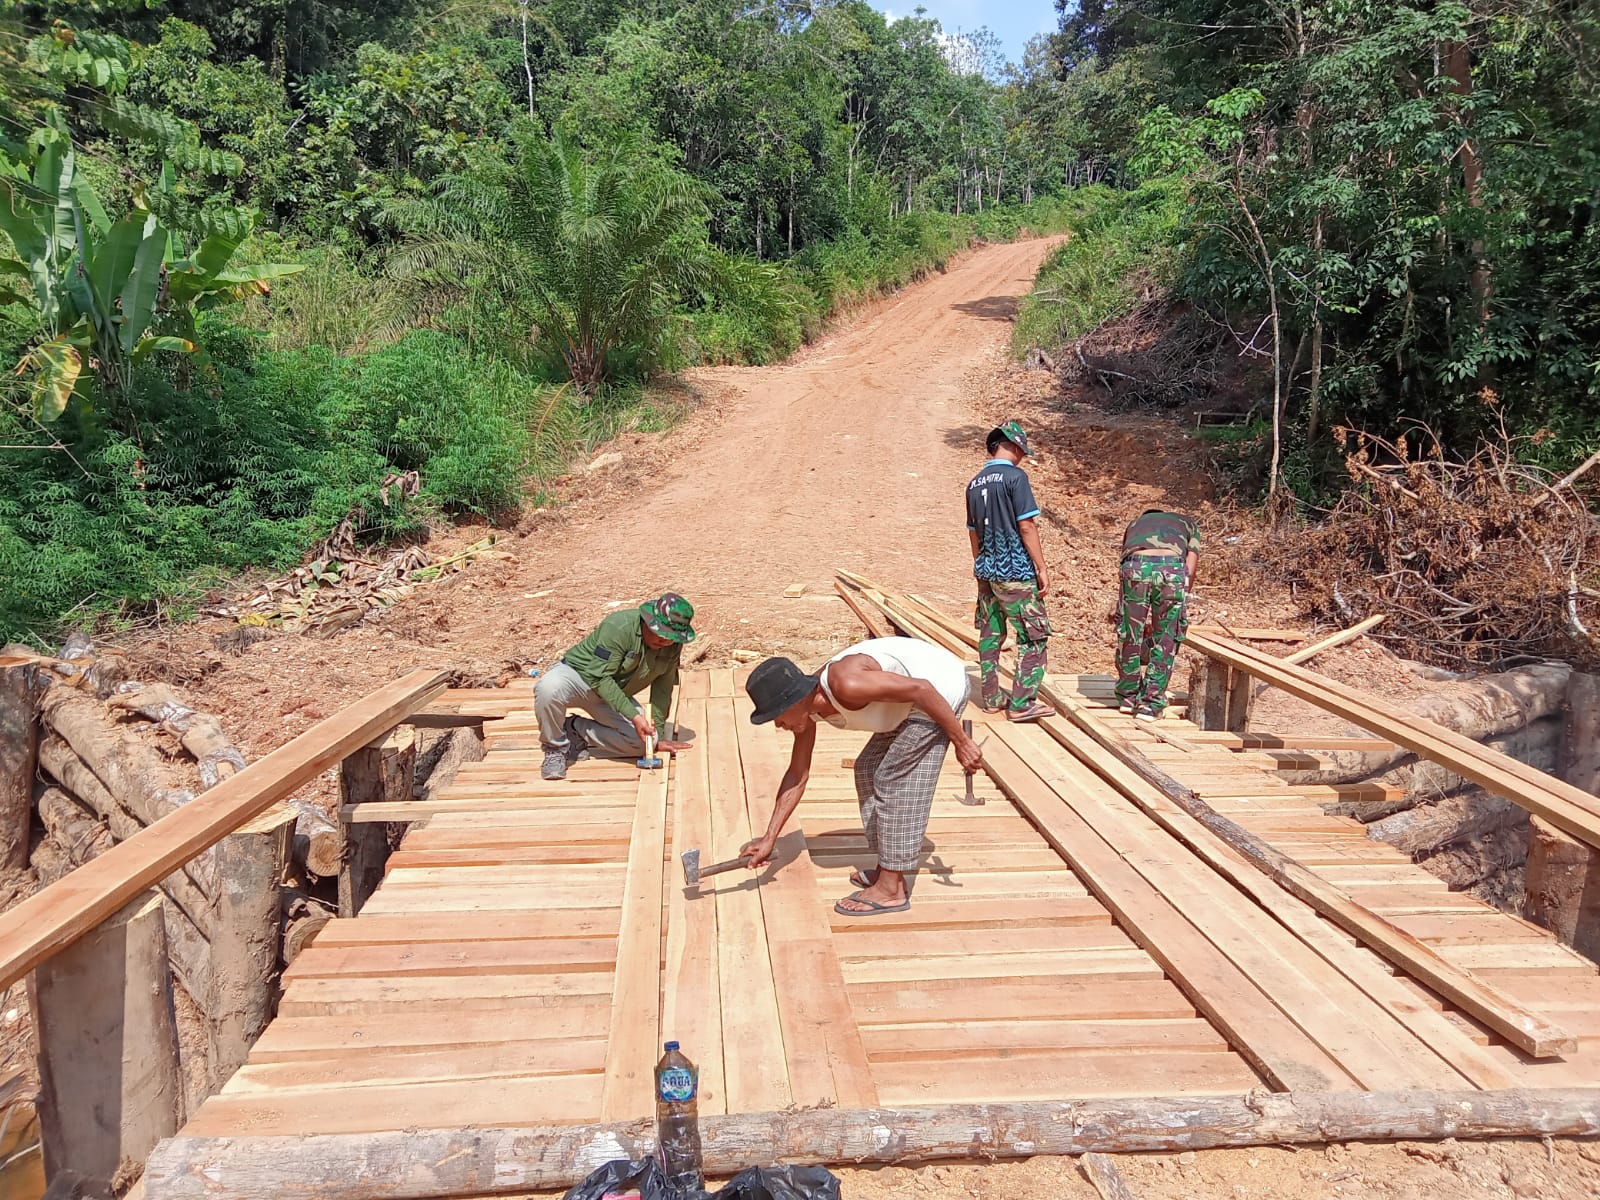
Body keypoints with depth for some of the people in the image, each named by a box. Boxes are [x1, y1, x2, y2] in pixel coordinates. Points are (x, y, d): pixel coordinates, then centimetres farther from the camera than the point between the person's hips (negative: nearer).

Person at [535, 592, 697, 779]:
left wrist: (657, 737, -7)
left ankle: (576, 729, 1)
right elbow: (599, 677, -31)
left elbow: (662, 690, -4)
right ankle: (555, 748, -12)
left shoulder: (673, 646, -10)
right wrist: (633, 715, -38)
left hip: (615, 695, 6)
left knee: (643, 741, -15)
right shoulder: (619, 627, -30)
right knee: (548, 689, -40)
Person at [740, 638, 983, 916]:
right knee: (868, 770, 15)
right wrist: (769, 839, 8)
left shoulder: (844, 684, -30)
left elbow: (921, 689, -26)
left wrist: (961, 742, -19)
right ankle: (887, 872, 24)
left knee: (894, 782, -7)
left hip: (941, 688, -10)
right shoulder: (807, 707, -1)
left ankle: (891, 890, 3)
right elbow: (797, 775, 7)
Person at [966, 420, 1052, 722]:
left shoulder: (975, 483, 10)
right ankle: (1022, 703, -1)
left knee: (990, 636, 13)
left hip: (986, 572, 7)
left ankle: (991, 698, 20)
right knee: (1034, 637, 1)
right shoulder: (1015, 476, -12)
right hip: (1015, 573, -7)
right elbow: (1026, 527, -15)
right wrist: (1042, 568, -10)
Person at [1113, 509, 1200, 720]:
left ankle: (1128, 696, 31)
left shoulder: (1135, 522, 39)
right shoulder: (1188, 522, 35)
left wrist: (1143, 617, 39)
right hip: (1172, 567, -1)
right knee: (1165, 642, 12)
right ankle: (1150, 705, 15)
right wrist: (1180, 602, 27)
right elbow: (1190, 569, 19)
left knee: (1129, 636, 17)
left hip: (1136, 565, 1)